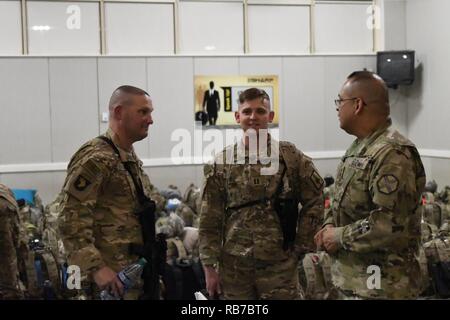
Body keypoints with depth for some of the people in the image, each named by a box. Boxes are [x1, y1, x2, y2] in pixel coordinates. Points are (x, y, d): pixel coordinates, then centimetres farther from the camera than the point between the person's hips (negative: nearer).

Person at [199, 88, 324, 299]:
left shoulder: (291, 157, 0)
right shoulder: (220, 164, 2)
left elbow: (314, 202, 3)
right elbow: (209, 221, 2)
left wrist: (301, 247, 0)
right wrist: (210, 266, -2)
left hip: (280, 264, -1)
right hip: (233, 266, 1)